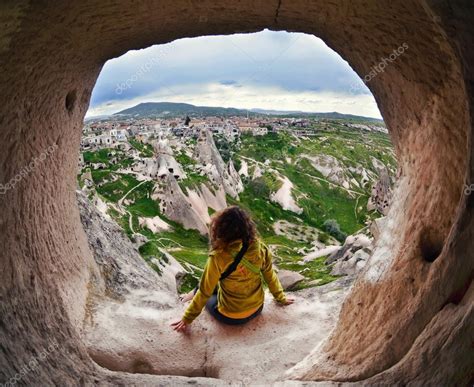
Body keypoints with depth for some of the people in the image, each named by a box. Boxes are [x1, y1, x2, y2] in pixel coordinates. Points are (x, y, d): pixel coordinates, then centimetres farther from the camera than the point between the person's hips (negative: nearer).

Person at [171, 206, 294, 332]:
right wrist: (281, 298, 18)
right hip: (257, 308, 4)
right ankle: (196, 293, 47)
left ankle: (195, 293, 51)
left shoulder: (219, 257, -27)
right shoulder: (260, 247, -15)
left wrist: (187, 319, -1)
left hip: (230, 317, -4)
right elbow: (270, 276, -1)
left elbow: (205, 292, -17)